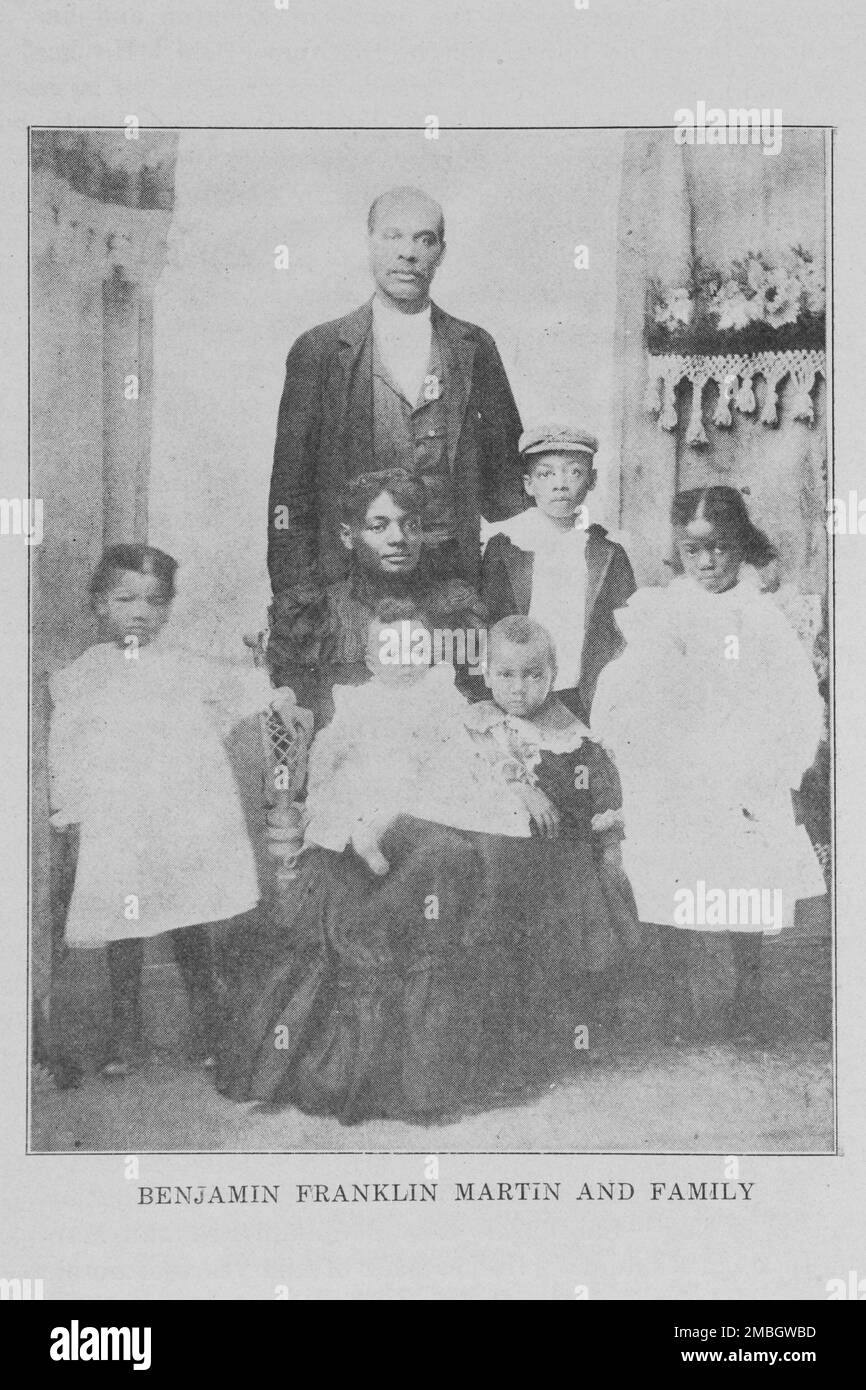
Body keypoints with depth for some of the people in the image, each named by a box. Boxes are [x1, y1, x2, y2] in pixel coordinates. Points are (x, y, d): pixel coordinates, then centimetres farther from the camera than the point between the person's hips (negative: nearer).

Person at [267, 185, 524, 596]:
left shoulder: (475, 349, 10)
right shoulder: (318, 350, 5)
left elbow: (506, 474, 13)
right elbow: (289, 483, 4)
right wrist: (295, 598, -4)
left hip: (455, 579, 2)